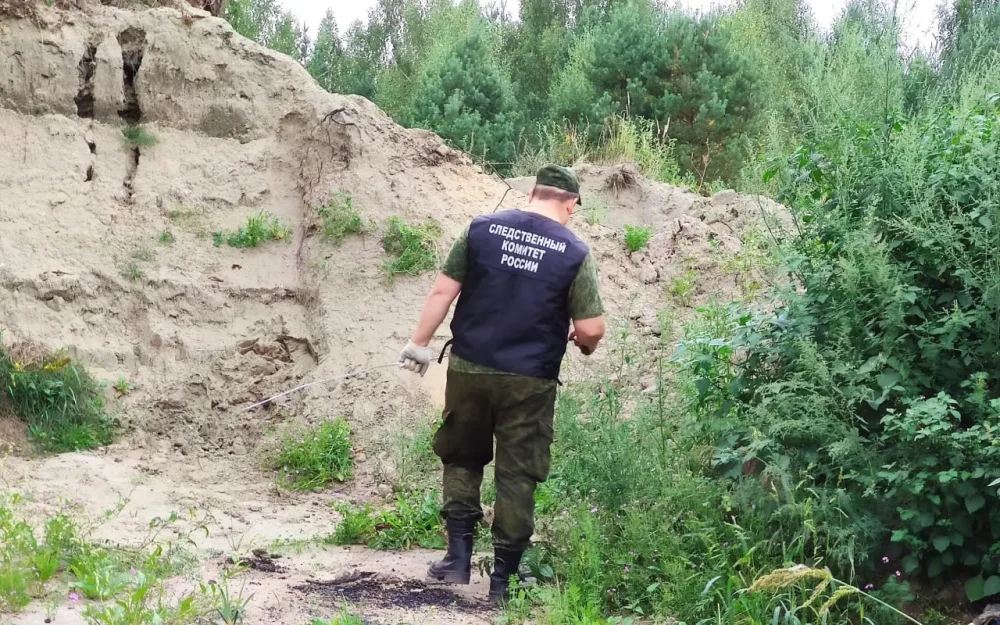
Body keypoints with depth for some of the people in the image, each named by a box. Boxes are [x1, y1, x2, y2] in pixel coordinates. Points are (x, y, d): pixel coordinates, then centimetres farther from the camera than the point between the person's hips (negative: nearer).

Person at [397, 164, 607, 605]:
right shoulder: (575, 253, -5)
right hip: (529, 382, -2)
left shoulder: (481, 229, 0)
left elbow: (443, 291, -1)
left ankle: (459, 556, 16)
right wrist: (584, 345, 16)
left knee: (461, 458, 20)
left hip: (469, 369, 2)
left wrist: (420, 343, 7)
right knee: (517, 476, 8)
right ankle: (502, 578, 13)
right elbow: (591, 329, -7)